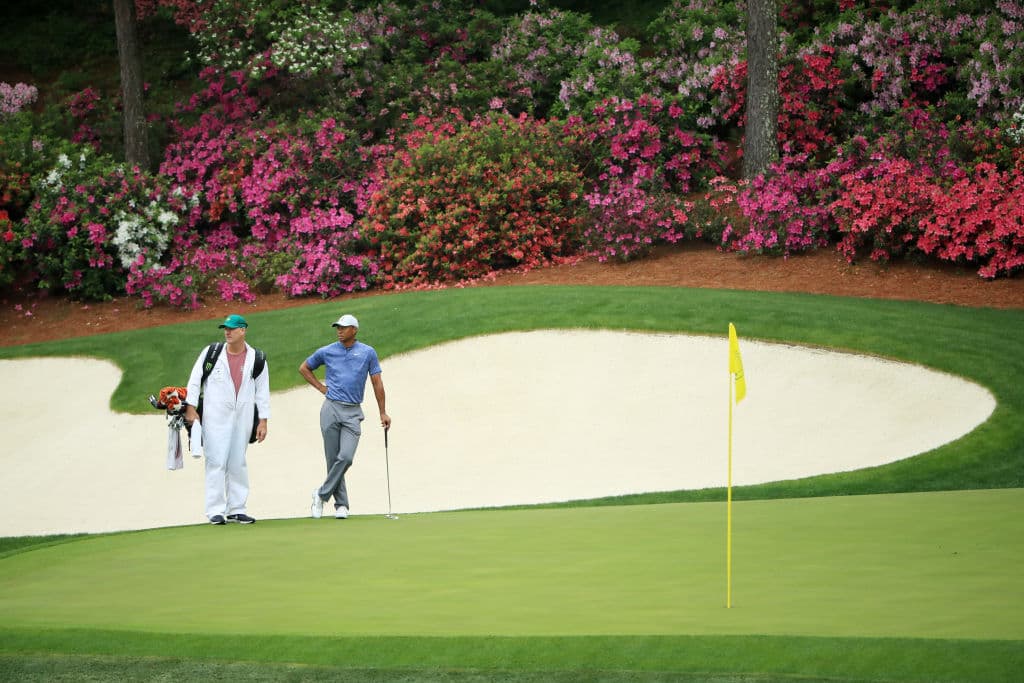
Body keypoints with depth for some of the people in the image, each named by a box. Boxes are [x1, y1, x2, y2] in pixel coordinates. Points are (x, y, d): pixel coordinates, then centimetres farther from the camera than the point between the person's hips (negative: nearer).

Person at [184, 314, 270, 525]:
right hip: (215, 418, -2)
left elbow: (262, 391, 7)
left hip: (242, 418, 2)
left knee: (238, 464, 6)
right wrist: (191, 408, -2)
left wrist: (263, 420, 2)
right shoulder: (211, 353, 3)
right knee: (216, 462, -7)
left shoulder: (256, 359, 6)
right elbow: (194, 381, 5)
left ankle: (236, 509, 12)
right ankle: (215, 511, -7)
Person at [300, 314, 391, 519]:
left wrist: (383, 413, 5)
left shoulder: (368, 353, 5)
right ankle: (341, 504, 8)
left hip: (353, 412, -1)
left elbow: (377, 383, 7)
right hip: (331, 409, 1)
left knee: (346, 457, -15)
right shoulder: (326, 352, 6)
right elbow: (304, 368, 20)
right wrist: (321, 387, 8)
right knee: (333, 459, 0)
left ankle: (322, 494, 1)